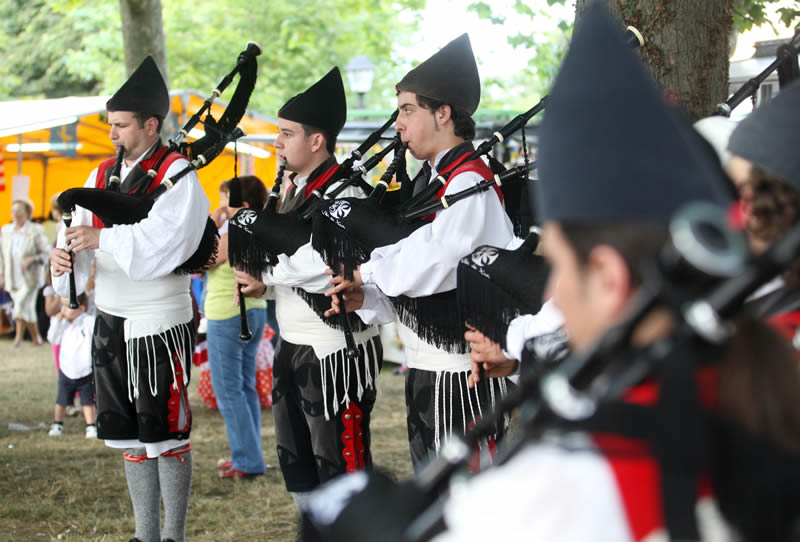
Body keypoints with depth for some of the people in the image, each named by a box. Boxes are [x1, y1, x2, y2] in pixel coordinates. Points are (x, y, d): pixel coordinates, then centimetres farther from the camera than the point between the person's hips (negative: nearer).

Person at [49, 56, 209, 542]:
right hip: (110, 322, 7)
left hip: (160, 324, -7)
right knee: (130, 436, 13)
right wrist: (67, 258, -14)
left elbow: (165, 245, -21)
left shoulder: (177, 174, -10)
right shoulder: (102, 176, 11)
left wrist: (102, 238, -24)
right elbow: (83, 238, 8)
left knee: (167, 434, 1)